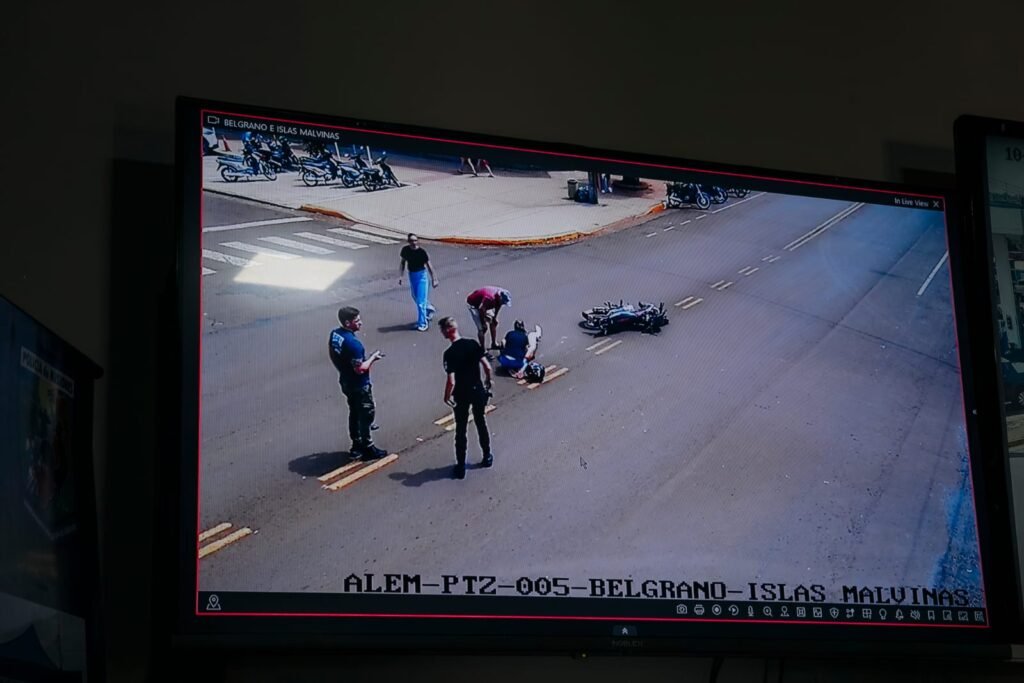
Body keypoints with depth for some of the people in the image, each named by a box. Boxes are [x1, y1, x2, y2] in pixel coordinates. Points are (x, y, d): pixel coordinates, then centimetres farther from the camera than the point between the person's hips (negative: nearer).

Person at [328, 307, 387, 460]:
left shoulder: (334, 334, -3)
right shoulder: (353, 343, -31)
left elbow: (334, 356, 10)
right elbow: (360, 368, -28)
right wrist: (372, 358, -13)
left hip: (346, 382, 9)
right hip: (359, 385, -8)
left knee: (354, 413, 21)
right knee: (366, 415, 7)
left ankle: (356, 445, 32)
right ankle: (367, 448, 17)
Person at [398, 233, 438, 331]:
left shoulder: (421, 251, -17)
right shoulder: (405, 250, -4)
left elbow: (428, 265, -10)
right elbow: (402, 263, 8)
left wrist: (434, 279, -7)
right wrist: (400, 276, 3)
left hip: (421, 275, -5)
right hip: (411, 275, 5)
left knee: (421, 301, -7)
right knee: (416, 298, 18)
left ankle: (422, 324, 1)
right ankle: (428, 308, 47)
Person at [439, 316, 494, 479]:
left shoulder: (450, 353, -22)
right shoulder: (473, 344, -8)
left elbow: (451, 381, -24)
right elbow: (487, 367, -5)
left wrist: (446, 397, -7)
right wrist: (488, 381, 14)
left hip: (461, 395, -4)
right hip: (478, 391, 4)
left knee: (461, 430, 8)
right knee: (481, 424, 22)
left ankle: (461, 467, 12)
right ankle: (487, 457, 36)